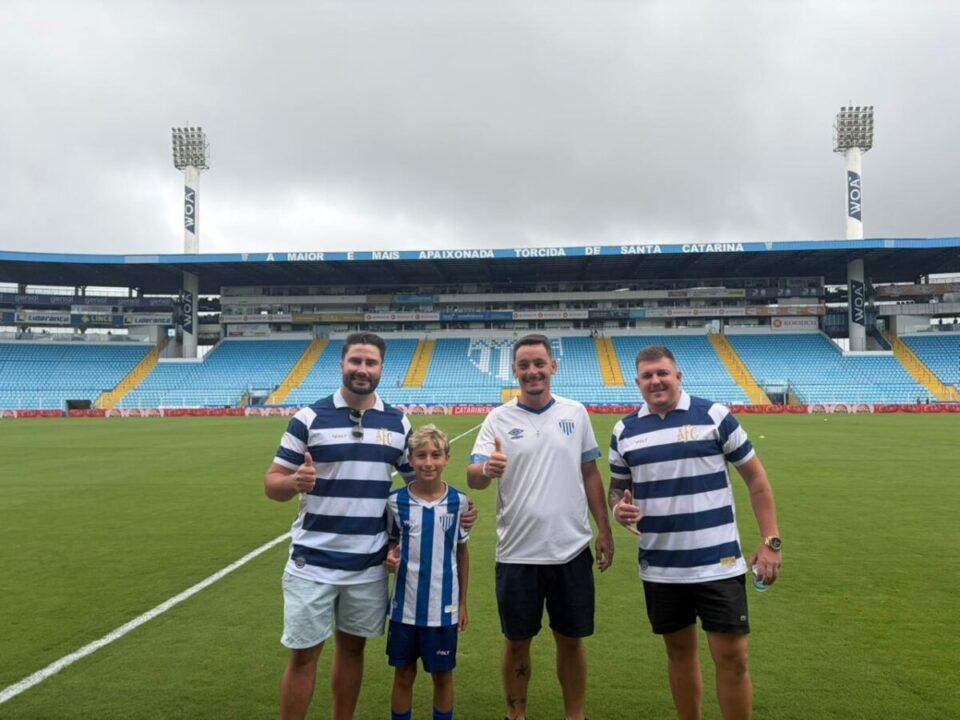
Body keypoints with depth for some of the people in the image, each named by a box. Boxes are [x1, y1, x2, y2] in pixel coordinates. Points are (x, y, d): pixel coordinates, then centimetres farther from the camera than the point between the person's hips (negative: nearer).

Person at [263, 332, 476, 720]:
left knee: (353, 647, 16)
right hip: (313, 561, -3)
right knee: (303, 654, 5)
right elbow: (272, 483, -6)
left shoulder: (398, 423, 3)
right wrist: (294, 482, -28)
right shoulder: (310, 417, -7)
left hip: (369, 564, 3)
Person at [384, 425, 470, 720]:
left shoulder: (458, 501, -5)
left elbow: (462, 551, 5)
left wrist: (463, 603, 7)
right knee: (403, 675, 12)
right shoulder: (396, 501, -6)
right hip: (405, 606, 0)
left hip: (444, 607, 0)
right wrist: (390, 558, -16)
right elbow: (390, 543, 7)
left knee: (443, 675, 12)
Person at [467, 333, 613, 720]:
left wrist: (604, 530, 7)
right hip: (517, 553, -1)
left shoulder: (575, 413, 3)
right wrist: (487, 470, -35)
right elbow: (472, 478, -12)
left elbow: (590, 474, 10)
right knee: (517, 642, 12)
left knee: (571, 639, 13)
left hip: (572, 549, 1)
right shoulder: (499, 418, -3)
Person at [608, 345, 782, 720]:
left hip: (719, 564, -3)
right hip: (659, 569, 3)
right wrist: (619, 508, -8)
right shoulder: (624, 430, 5)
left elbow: (756, 479, 0)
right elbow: (617, 488, 16)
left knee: (732, 658, 0)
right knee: (680, 651, 15)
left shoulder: (714, 416, -4)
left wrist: (770, 541, -5)